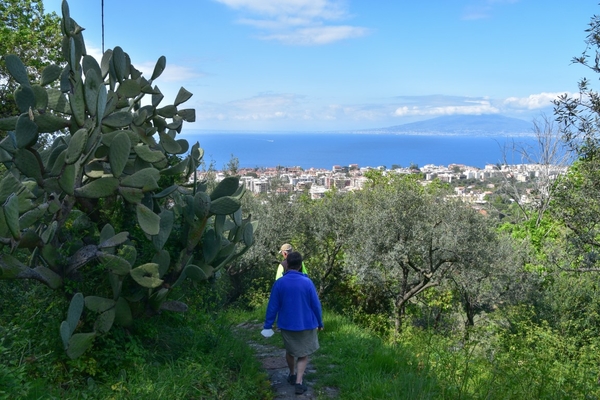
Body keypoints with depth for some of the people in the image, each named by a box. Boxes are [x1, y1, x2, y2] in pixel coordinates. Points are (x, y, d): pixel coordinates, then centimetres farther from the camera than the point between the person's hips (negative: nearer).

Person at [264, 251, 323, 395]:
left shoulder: (279, 283, -11)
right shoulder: (307, 282, -14)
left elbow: (272, 306, -5)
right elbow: (316, 305, -7)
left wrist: (268, 325, 4)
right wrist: (320, 322, 6)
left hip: (287, 325, 2)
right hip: (306, 324, -2)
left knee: (290, 351, 24)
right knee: (303, 354, 12)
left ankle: (292, 375, 41)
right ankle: (299, 382, 0)